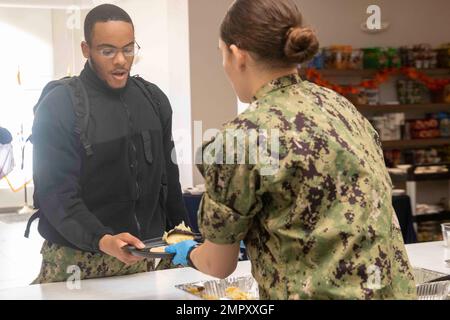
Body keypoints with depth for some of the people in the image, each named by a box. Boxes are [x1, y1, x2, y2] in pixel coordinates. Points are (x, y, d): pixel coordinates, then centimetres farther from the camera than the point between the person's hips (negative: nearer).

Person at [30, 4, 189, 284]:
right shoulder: (59, 106, -12)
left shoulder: (154, 99, 5)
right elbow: (57, 193, -18)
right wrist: (102, 240, -33)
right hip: (77, 260, -4)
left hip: (142, 256, 4)